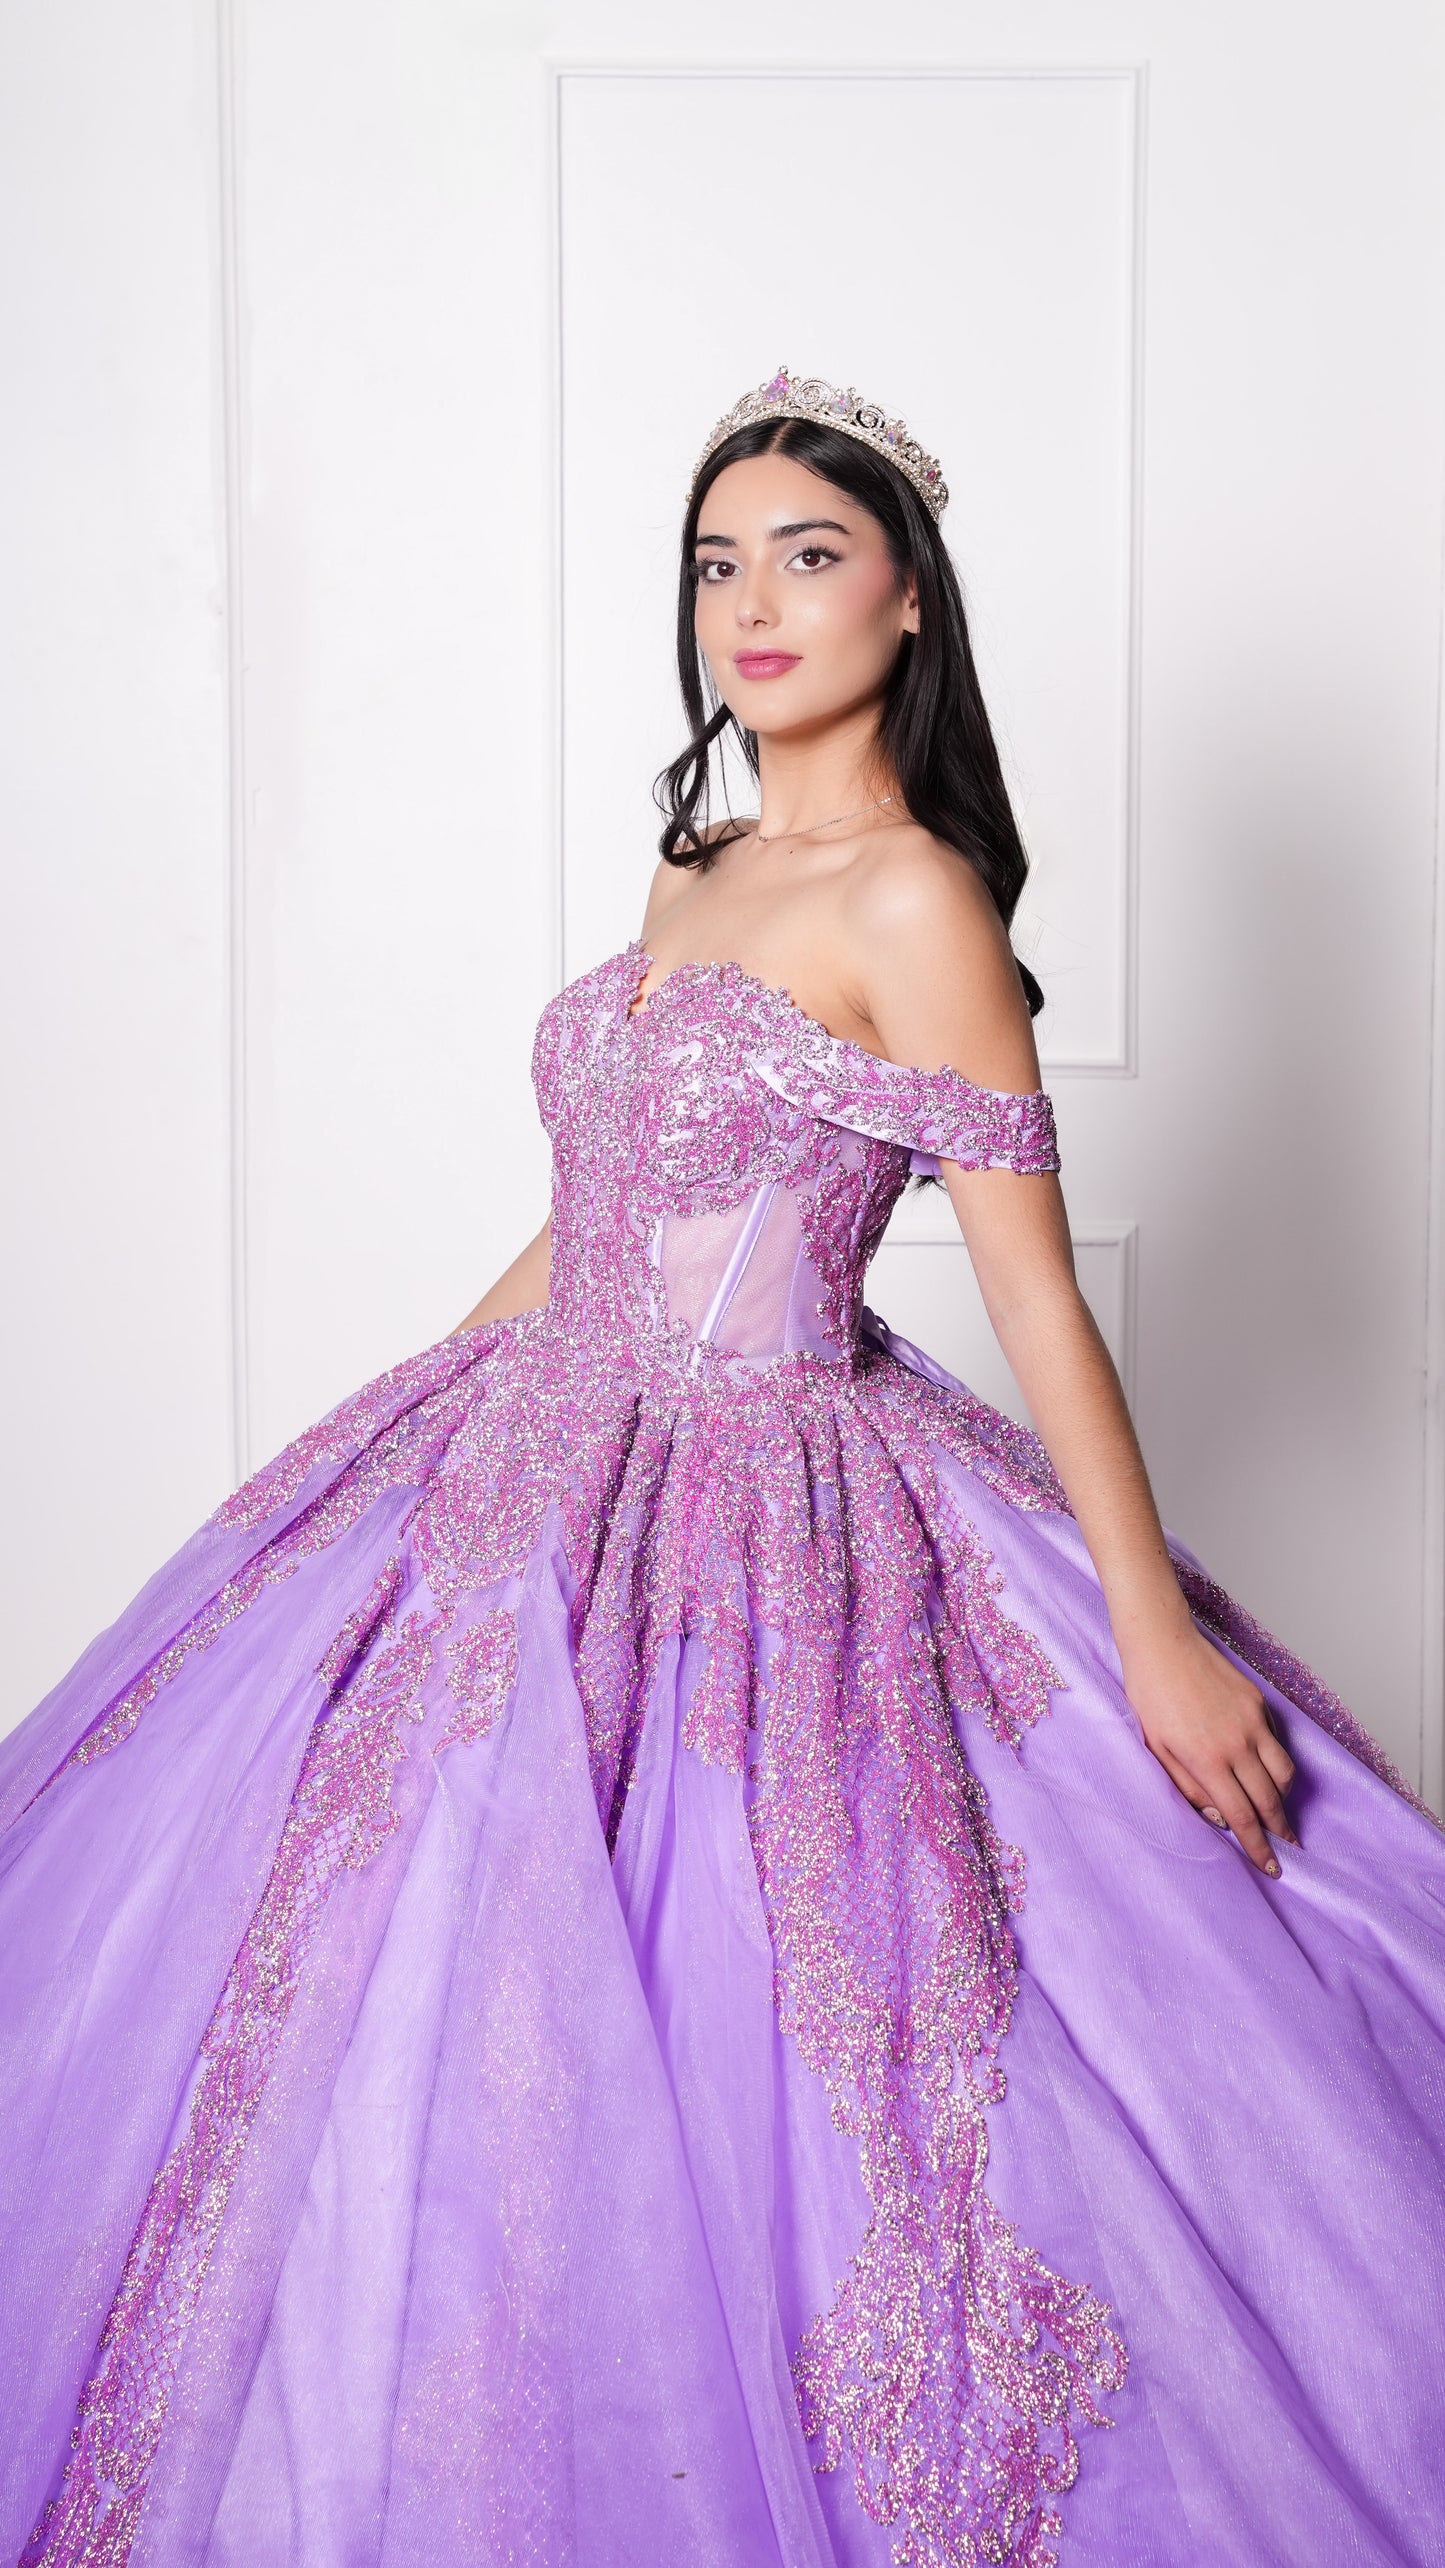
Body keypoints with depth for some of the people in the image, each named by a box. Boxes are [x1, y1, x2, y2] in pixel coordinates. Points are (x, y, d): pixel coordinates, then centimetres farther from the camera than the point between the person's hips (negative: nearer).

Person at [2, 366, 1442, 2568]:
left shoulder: (911, 901, -12)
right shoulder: (699, 875, 12)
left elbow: (1035, 1288, -14)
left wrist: (1157, 1632, -15)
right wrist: (433, 1394, 22)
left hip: (766, 1524, -8)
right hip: (550, 1479, 8)